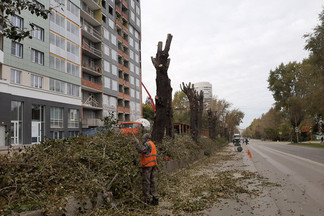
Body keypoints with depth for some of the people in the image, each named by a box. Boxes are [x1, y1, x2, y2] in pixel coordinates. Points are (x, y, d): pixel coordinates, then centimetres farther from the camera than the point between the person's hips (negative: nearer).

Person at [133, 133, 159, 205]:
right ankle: (155, 198, 12)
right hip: (153, 164, 9)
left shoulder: (147, 144, -9)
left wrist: (136, 141, -23)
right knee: (152, 182, 11)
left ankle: (147, 200, 0)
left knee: (146, 182, -3)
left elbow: (141, 149, -27)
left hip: (147, 165, -9)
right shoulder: (152, 144, 20)